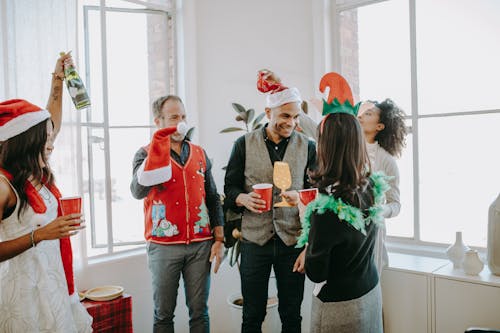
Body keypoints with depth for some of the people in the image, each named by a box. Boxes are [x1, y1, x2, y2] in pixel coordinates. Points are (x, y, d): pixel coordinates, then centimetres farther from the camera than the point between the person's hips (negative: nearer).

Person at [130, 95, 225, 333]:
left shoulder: (199, 153, 8)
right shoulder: (146, 154, -1)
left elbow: (212, 199, 12)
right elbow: (138, 192, -19)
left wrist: (219, 240, 7)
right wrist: (157, 152, -24)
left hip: (200, 245, 3)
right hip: (164, 246, -2)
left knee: (199, 311, 10)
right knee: (164, 313, 9)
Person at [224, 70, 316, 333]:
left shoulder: (307, 148, 3)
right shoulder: (244, 145, 2)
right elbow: (229, 188, 4)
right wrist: (244, 199, -16)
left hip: (292, 241, 1)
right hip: (254, 240, 0)